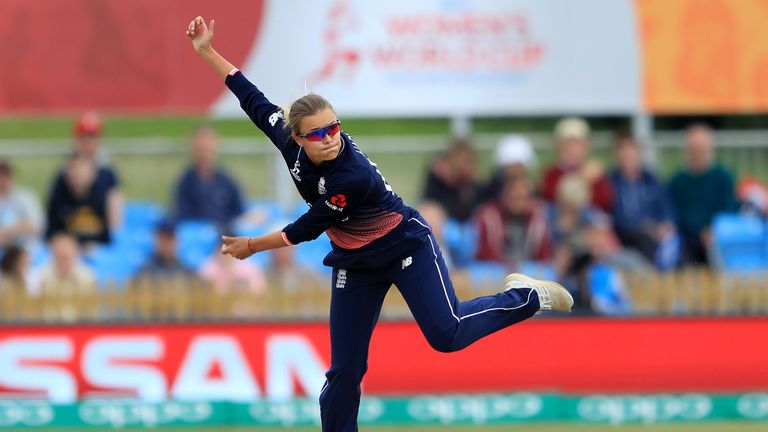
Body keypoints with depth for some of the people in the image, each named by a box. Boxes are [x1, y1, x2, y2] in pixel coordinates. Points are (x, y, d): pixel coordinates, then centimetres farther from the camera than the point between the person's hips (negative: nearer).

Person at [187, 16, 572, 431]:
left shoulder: (353, 176, -36)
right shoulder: (289, 142, -18)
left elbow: (307, 230, -24)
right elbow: (253, 99, -3)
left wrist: (251, 246, -11)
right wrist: (207, 52, -4)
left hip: (406, 248, -6)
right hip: (355, 263, 6)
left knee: (446, 334, -16)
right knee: (343, 371, 2)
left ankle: (526, 297, 9)